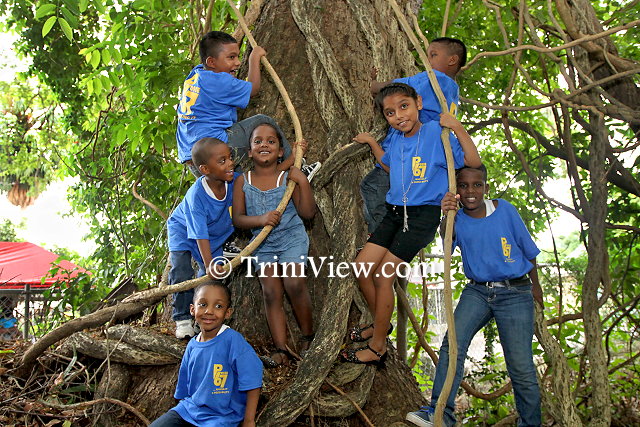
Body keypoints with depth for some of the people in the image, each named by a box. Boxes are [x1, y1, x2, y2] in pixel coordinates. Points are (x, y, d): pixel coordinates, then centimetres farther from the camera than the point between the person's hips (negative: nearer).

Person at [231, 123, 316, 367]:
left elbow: (308, 213, -7)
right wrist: (260, 219, -21)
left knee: (294, 283, -19)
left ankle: (308, 336, 4)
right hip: (262, 244, 2)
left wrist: (302, 182, -16)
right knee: (270, 291, -6)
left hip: (292, 238, -2)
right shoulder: (243, 182, 1)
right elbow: (237, 219, -3)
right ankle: (281, 349, -3)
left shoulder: (288, 178, -4)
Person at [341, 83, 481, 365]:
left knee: (384, 275, -10)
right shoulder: (396, 140, 9)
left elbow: (473, 162, -15)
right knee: (362, 267, 4)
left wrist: (457, 128, -23)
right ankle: (380, 324, 27)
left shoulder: (435, 133, -10)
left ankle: (377, 348, 6)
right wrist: (372, 143, 21)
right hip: (395, 213, 7)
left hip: (423, 215, -7)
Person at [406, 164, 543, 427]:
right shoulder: (457, 218, -1)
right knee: (452, 343, -19)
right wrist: (446, 217, -44)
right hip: (477, 291, 2)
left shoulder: (505, 210, -6)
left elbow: (528, 250, 7)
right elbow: (448, 243, -23)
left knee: (521, 366, -3)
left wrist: (535, 286, 17)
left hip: (515, 293, -2)